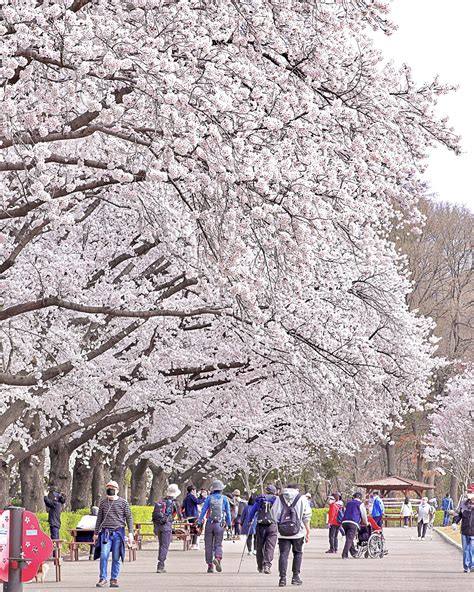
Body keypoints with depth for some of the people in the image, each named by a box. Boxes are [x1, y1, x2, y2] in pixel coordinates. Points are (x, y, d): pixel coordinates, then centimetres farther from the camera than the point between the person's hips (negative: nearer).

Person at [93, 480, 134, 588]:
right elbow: (99, 518, 17)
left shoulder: (123, 502, 3)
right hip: (106, 533, 1)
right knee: (103, 556, -10)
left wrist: (130, 533, -2)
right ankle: (103, 578, -3)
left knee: (116, 558, 2)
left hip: (118, 532, -1)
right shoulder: (103, 502, 10)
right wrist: (96, 533, 18)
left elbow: (129, 518, 5)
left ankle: (114, 579, 11)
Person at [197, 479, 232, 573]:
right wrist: (229, 524, 13)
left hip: (209, 524, 0)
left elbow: (203, 510, 0)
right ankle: (218, 558, -25)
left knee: (209, 545, 8)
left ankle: (210, 565, 8)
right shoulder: (224, 498, 3)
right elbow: (228, 512, 5)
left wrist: (199, 522, 3)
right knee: (218, 544, 3)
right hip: (219, 524, 0)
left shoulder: (209, 498, 2)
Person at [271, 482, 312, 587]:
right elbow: (306, 517, 1)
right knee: (298, 553, 15)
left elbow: (274, 515, 6)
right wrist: (307, 532, 7)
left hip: (282, 532, 1)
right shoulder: (302, 498, 4)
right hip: (298, 532, -1)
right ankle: (296, 576, 13)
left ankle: (282, 578, -7)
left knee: (283, 554, 2)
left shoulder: (279, 499, 8)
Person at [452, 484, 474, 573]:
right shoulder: (464, 503, 7)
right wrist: (455, 522, -2)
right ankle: (466, 567, 18)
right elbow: (458, 513, 14)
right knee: (465, 549, 9)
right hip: (464, 531, 4)